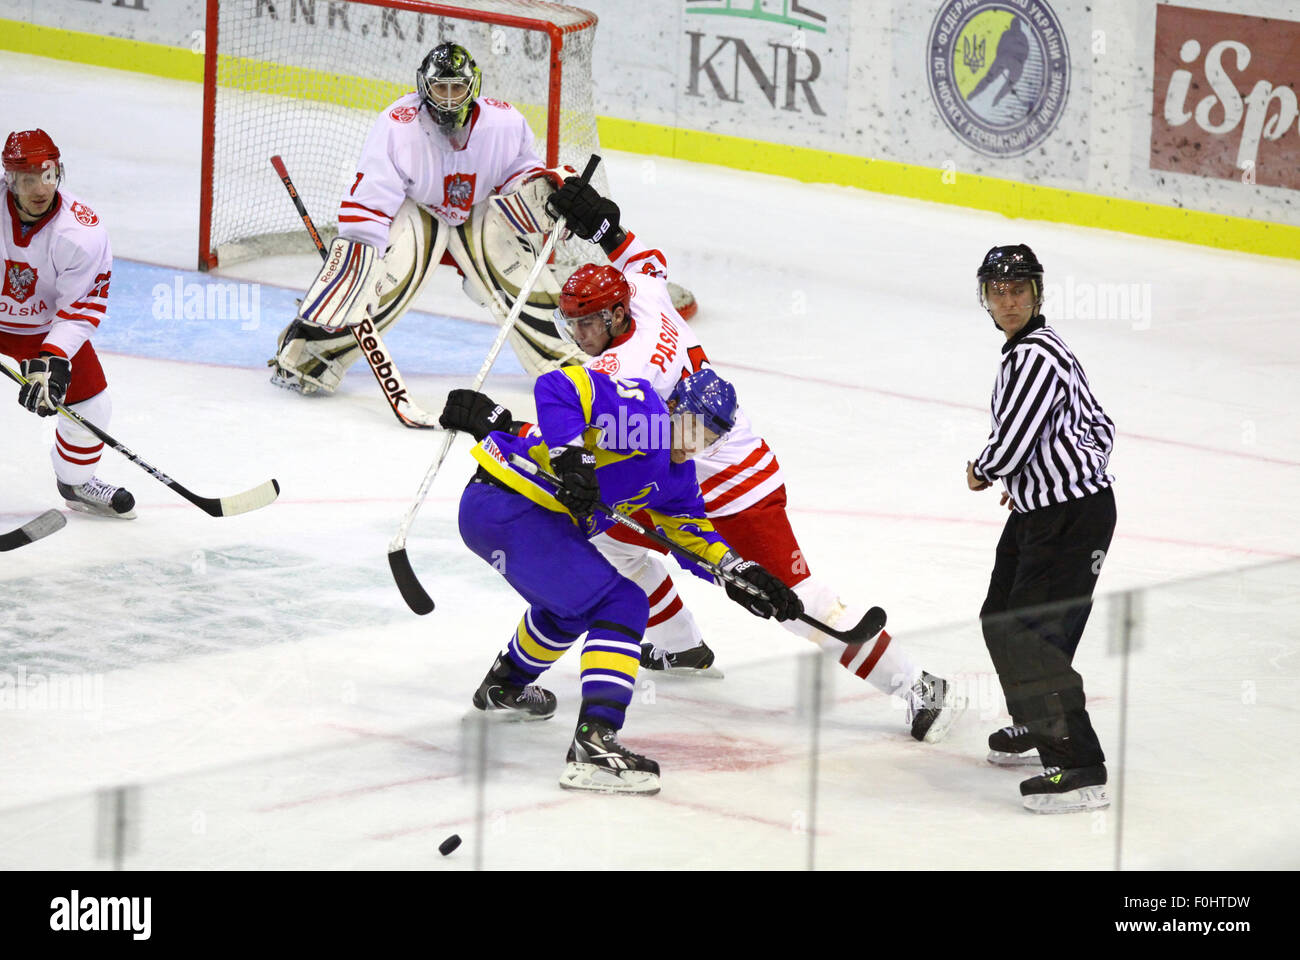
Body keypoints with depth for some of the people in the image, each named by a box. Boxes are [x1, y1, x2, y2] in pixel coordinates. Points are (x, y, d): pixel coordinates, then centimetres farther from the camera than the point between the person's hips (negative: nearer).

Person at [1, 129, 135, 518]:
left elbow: (83, 308, -22)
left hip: (49, 326, 1)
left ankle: (76, 482, 32)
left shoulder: (83, 232, -25)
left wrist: (52, 360, -33)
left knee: (91, 408, 3)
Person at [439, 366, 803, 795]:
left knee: (570, 604, 37)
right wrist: (572, 458, -31)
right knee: (620, 605, -15)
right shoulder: (641, 410, -13)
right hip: (508, 508, -11)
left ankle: (504, 685, 61)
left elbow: (691, 527, 24)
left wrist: (740, 571, 11)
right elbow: (558, 386, -23)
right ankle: (594, 742, -26)